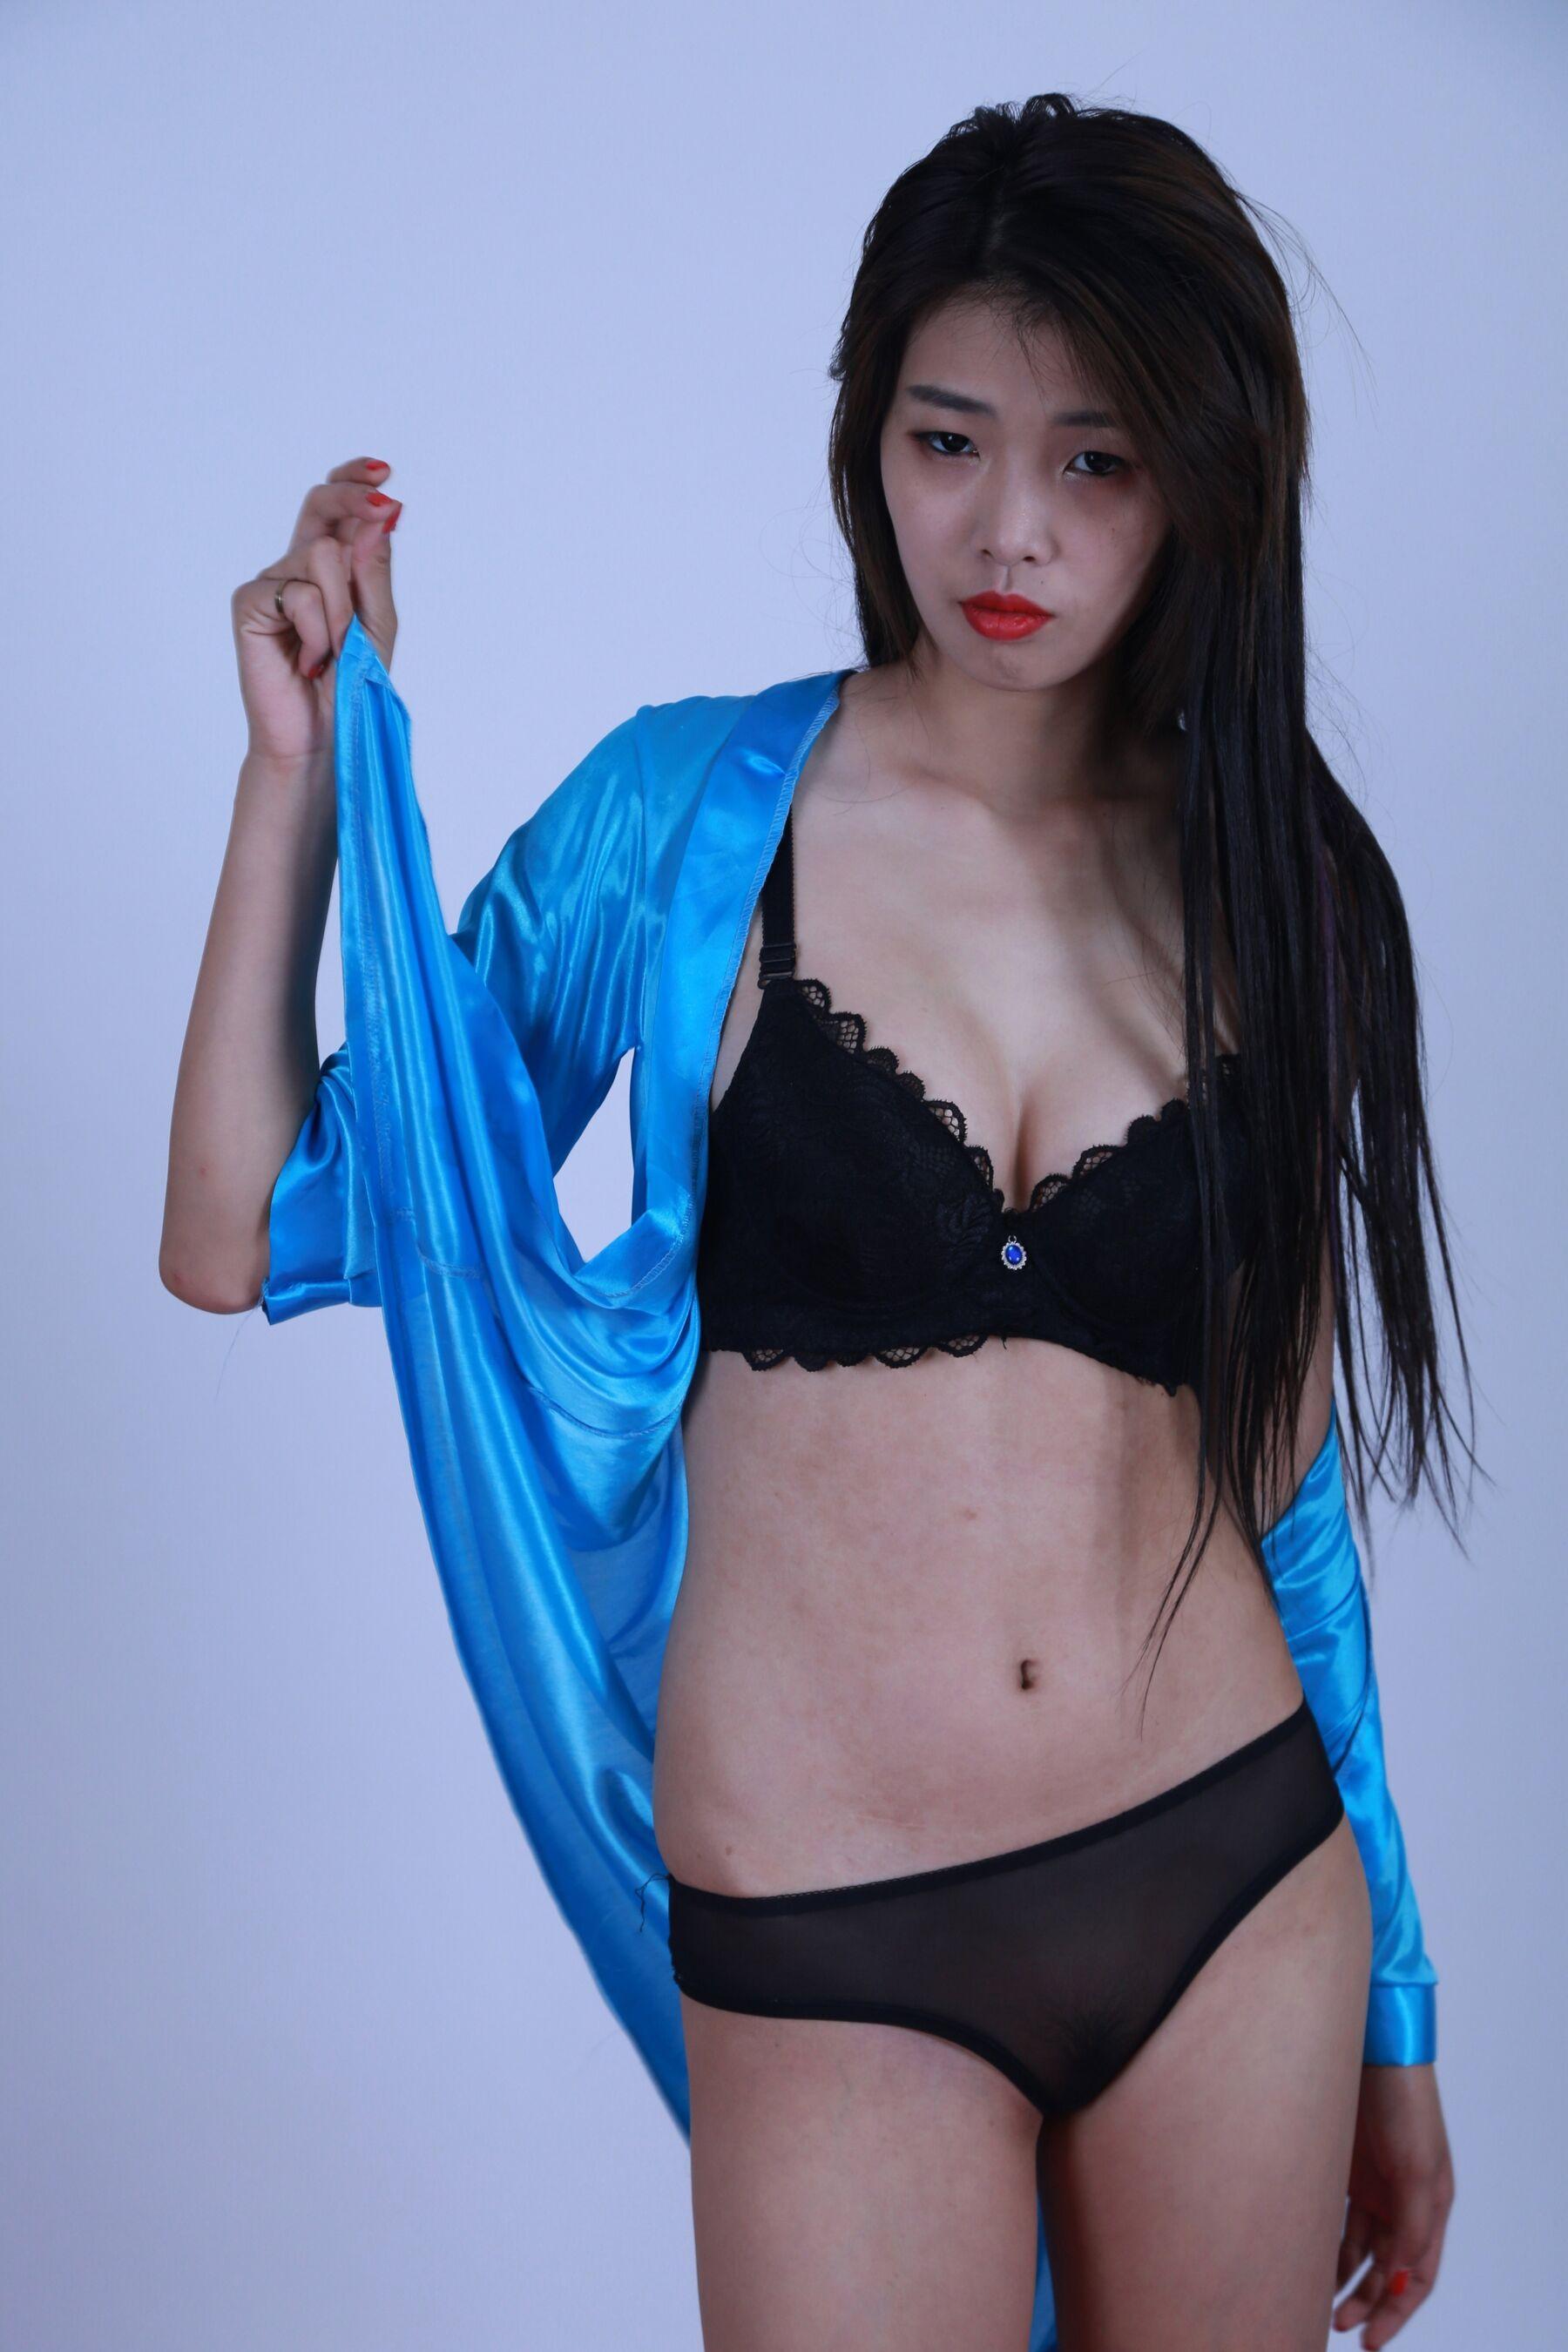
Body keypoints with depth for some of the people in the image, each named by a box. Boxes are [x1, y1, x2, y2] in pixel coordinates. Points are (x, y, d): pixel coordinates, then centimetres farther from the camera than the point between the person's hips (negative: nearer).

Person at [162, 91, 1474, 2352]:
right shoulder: (690, 818, -5)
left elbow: (1284, 1464, 9)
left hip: (1237, 1896, 3)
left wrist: (1390, 2000, 13)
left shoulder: (1275, 888, 2)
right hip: (830, 1953, -2)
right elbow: (248, 1239, -6)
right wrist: (303, 765, -12)